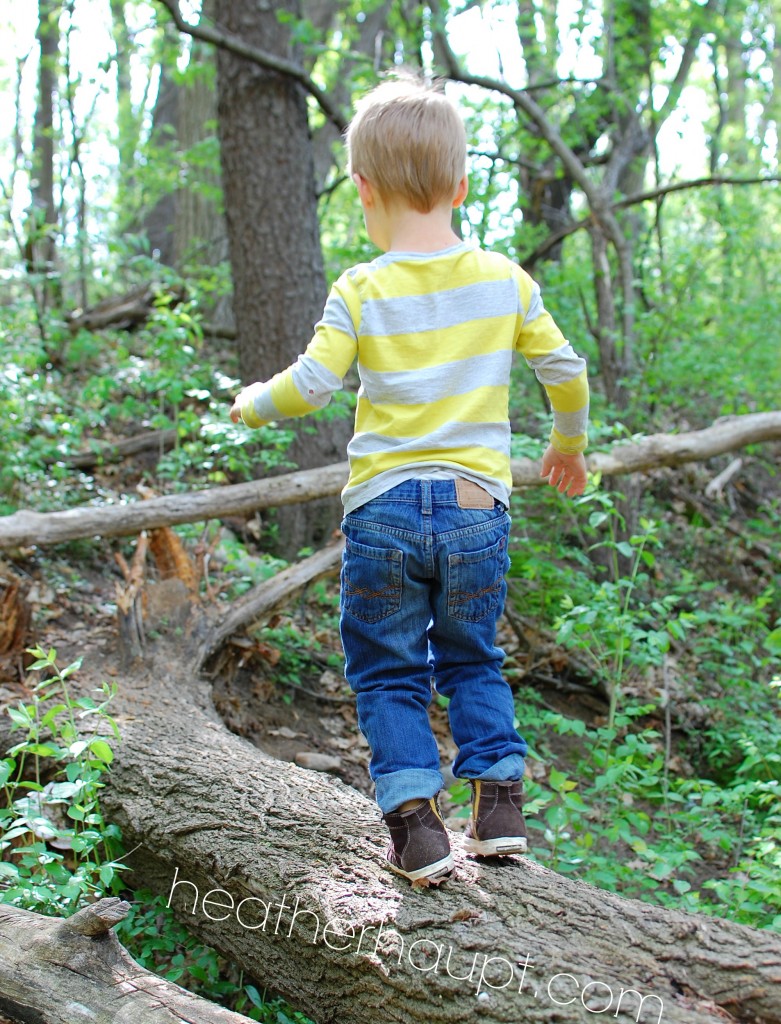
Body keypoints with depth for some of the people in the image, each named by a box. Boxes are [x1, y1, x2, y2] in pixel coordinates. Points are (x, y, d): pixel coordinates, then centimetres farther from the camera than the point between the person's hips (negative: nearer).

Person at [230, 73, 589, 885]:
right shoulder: (504, 280, 3)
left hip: (385, 507, -3)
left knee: (387, 672, 10)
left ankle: (416, 821, 3)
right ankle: (499, 803, 14)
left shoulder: (361, 292, -6)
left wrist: (250, 405, 10)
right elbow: (565, 371, 7)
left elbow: (310, 386, -11)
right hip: (478, 506, 3)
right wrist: (569, 446, 25)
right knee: (472, 661, 21)